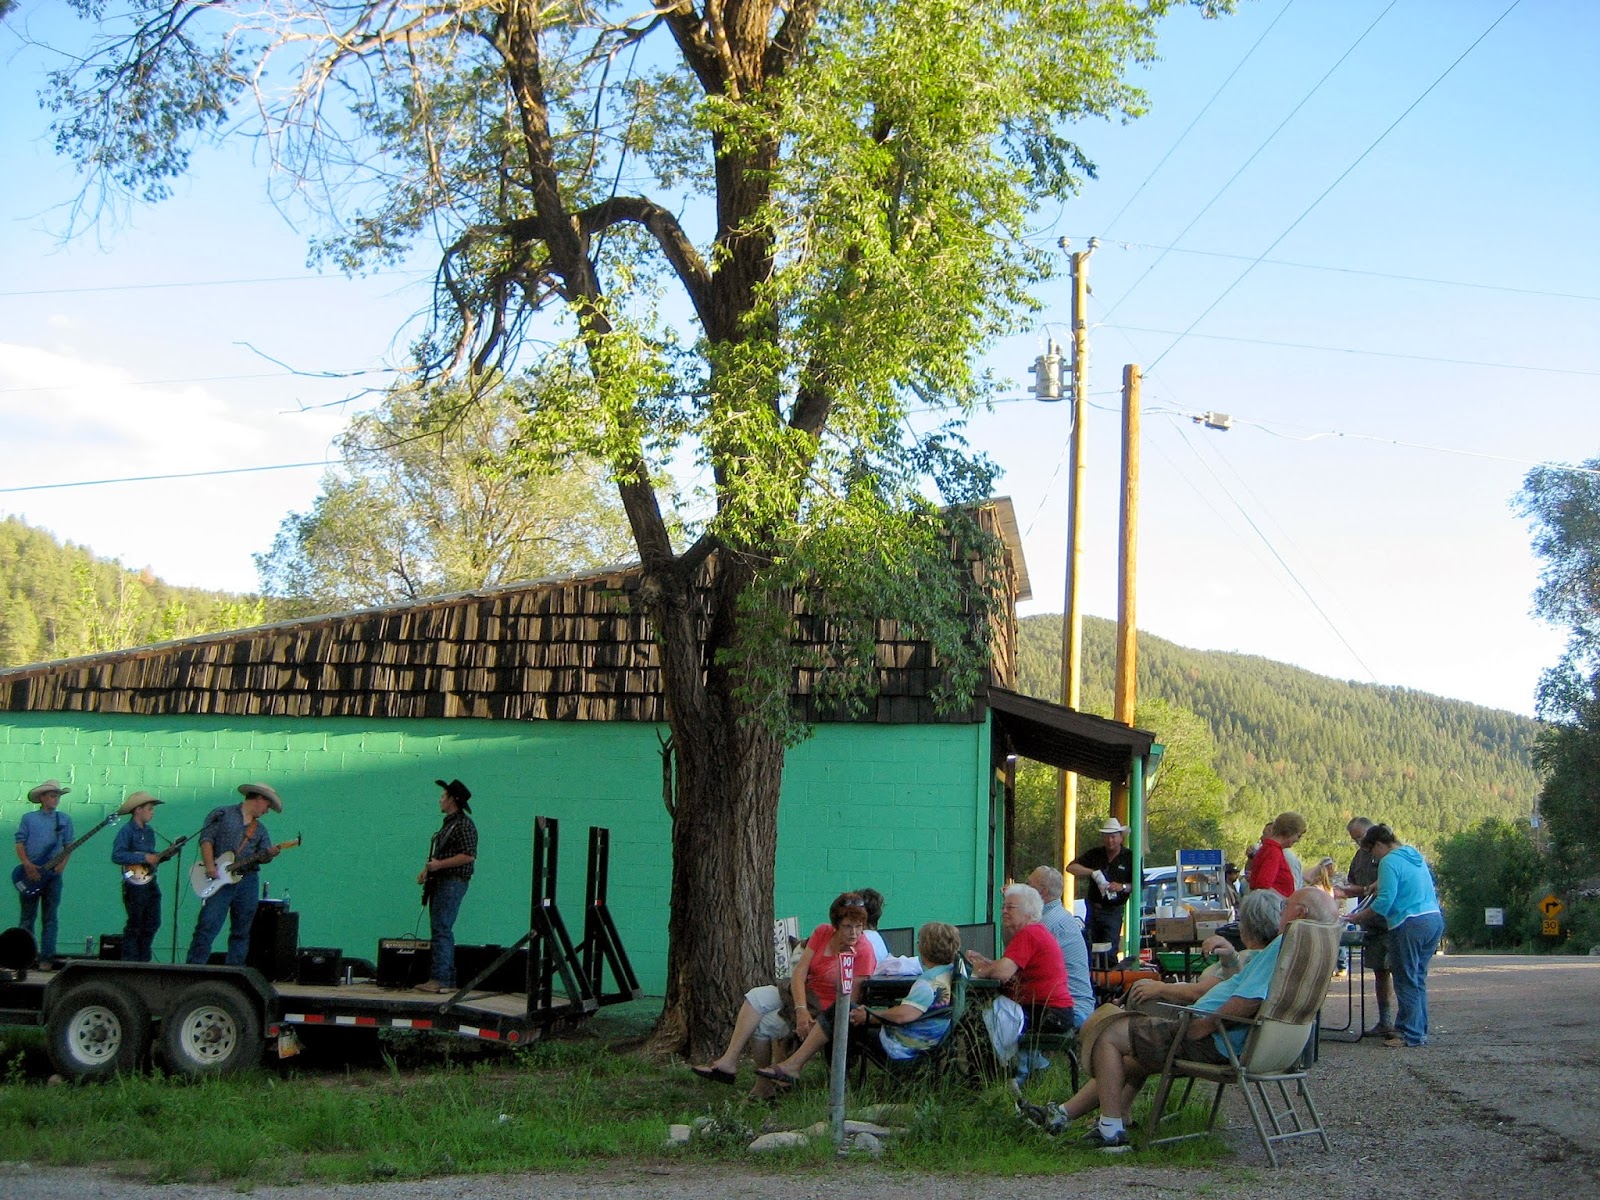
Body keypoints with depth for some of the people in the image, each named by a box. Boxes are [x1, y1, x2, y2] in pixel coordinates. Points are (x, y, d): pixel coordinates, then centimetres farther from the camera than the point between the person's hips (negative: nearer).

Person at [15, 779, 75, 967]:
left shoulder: (64, 820, 10)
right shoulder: (28, 818, 4)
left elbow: (68, 845, 10)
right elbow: (20, 843, 1)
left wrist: (63, 863, -7)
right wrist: (27, 865, -12)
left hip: (52, 873, 2)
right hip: (31, 873, -2)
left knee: (49, 917, 1)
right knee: (28, 916, 2)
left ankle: (47, 955, 2)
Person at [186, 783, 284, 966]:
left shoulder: (260, 829, 21)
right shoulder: (222, 814, 5)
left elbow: (262, 854, 9)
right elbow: (206, 839, -4)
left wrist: (268, 855, -15)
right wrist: (210, 867, -16)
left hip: (248, 880, 6)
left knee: (241, 932, 6)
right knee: (207, 926, -12)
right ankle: (193, 967, -12)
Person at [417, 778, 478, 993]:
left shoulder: (464, 825, -11)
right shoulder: (448, 824, 20)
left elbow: (469, 856, -21)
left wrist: (438, 864, -20)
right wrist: (427, 869, 14)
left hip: (452, 883, -11)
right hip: (439, 882, 11)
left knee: (441, 930, -15)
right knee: (441, 931, 10)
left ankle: (439, 980, -17)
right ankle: (448, 980, 12)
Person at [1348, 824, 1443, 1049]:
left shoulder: (1389, 862, -11)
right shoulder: (1414, 855, 16)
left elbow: (1385, 901, -16)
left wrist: (1360, 917, -5)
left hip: (1410, 924, -9)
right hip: (1435, 920, 9)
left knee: (1406, 981, -2)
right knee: (1418, 979, 15)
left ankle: (1411, 1035, -1)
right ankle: (1419, 1030, 18)